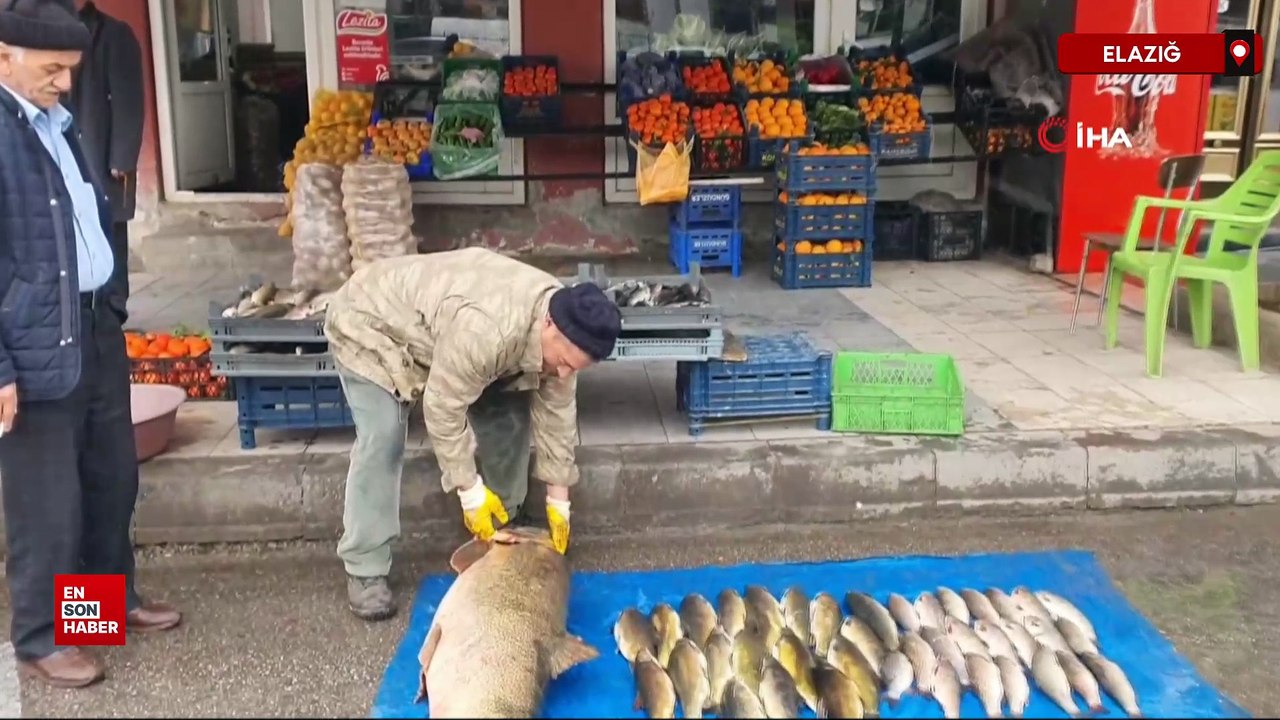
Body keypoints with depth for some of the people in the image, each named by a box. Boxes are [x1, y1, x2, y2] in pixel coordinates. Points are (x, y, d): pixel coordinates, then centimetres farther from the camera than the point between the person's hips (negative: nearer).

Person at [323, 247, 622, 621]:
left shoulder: (564, 326, -18)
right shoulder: (484, 330, -44)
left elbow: (556, 410, -9)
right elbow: (442, 409, -33)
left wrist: (558, 496, -5)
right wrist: (470, 490, -25)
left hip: (437, 331, 8)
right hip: (371, 327, -7)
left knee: (507, 412, 2)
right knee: (382, 442, -20)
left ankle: (506, 523, 19)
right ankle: (364, 571, -8)